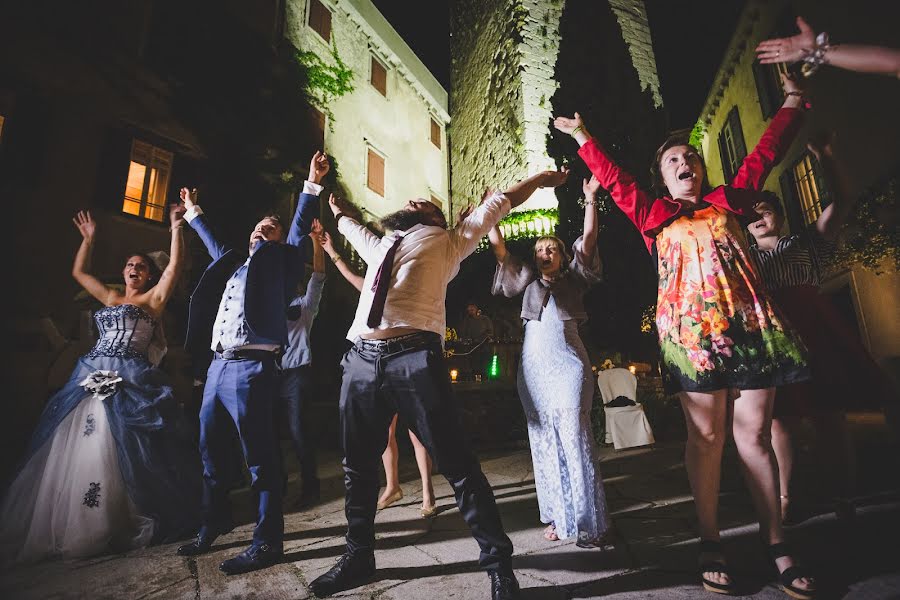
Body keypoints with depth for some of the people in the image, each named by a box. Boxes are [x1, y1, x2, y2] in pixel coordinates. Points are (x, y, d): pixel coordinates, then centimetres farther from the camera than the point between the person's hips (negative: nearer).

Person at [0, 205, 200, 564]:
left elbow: (175, 267, -5)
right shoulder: (110, 298, 22)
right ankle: (67, 526, 15)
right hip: (92, 376, 6)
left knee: (117, 452, -6)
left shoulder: (153, 299, 7)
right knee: (75, 449, 4)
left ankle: (114, 525, 4)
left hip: (130, 381, -5)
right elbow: (79, 272, 34)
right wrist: (88, 238, 34)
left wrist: (176, 228, -5)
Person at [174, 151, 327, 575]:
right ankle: (215, 522, 37)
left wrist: (312, 186, -5)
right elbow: (216, 246, 40)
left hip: (251, 367, -8)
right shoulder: (233, 263, 23)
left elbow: (300, 230, -1)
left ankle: (267, 541, 7)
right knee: (210, 450, 18)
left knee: (259, 455, -4)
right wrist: (194, 215, 52)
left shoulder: (280, 261, 7)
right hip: (218, 366, 8)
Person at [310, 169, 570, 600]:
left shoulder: (447, 242, 19)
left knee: (457, 465, -1)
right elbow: (351, 227, 52)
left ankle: (498, 563, 17)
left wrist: (543, 178, 36)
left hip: (413, 358, -5)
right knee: (358, 467, 16)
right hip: (361, 359, 6)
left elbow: (498, 202, 28)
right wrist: (337, 212, 69)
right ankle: (359, 555, 37)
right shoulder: (379, 247, 30)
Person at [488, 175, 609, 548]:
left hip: (568, 364, -3)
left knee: (575, 440, -6)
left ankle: (590, 523, 5)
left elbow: (588, 239, 5)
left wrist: (590, 199, -2)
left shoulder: (573, 279, 16)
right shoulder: (528, 281, 21)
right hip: (533, 367, 3)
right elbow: (499, 247, 15)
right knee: (544, 443, 5)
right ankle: (559, 517, 16)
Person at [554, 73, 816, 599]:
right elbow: (613, 178, 19)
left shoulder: (728, 201, 20)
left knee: (754, 434, 4)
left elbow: (766, 153, 27)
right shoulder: (654, 215, 15)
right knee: (706, 436, -1)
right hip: (690, 331, -1)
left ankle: (777, 545, 14)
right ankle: (711, 543, 9)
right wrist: (582, 137, 25)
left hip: (749, 324, 2)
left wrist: (794, 97, 33)